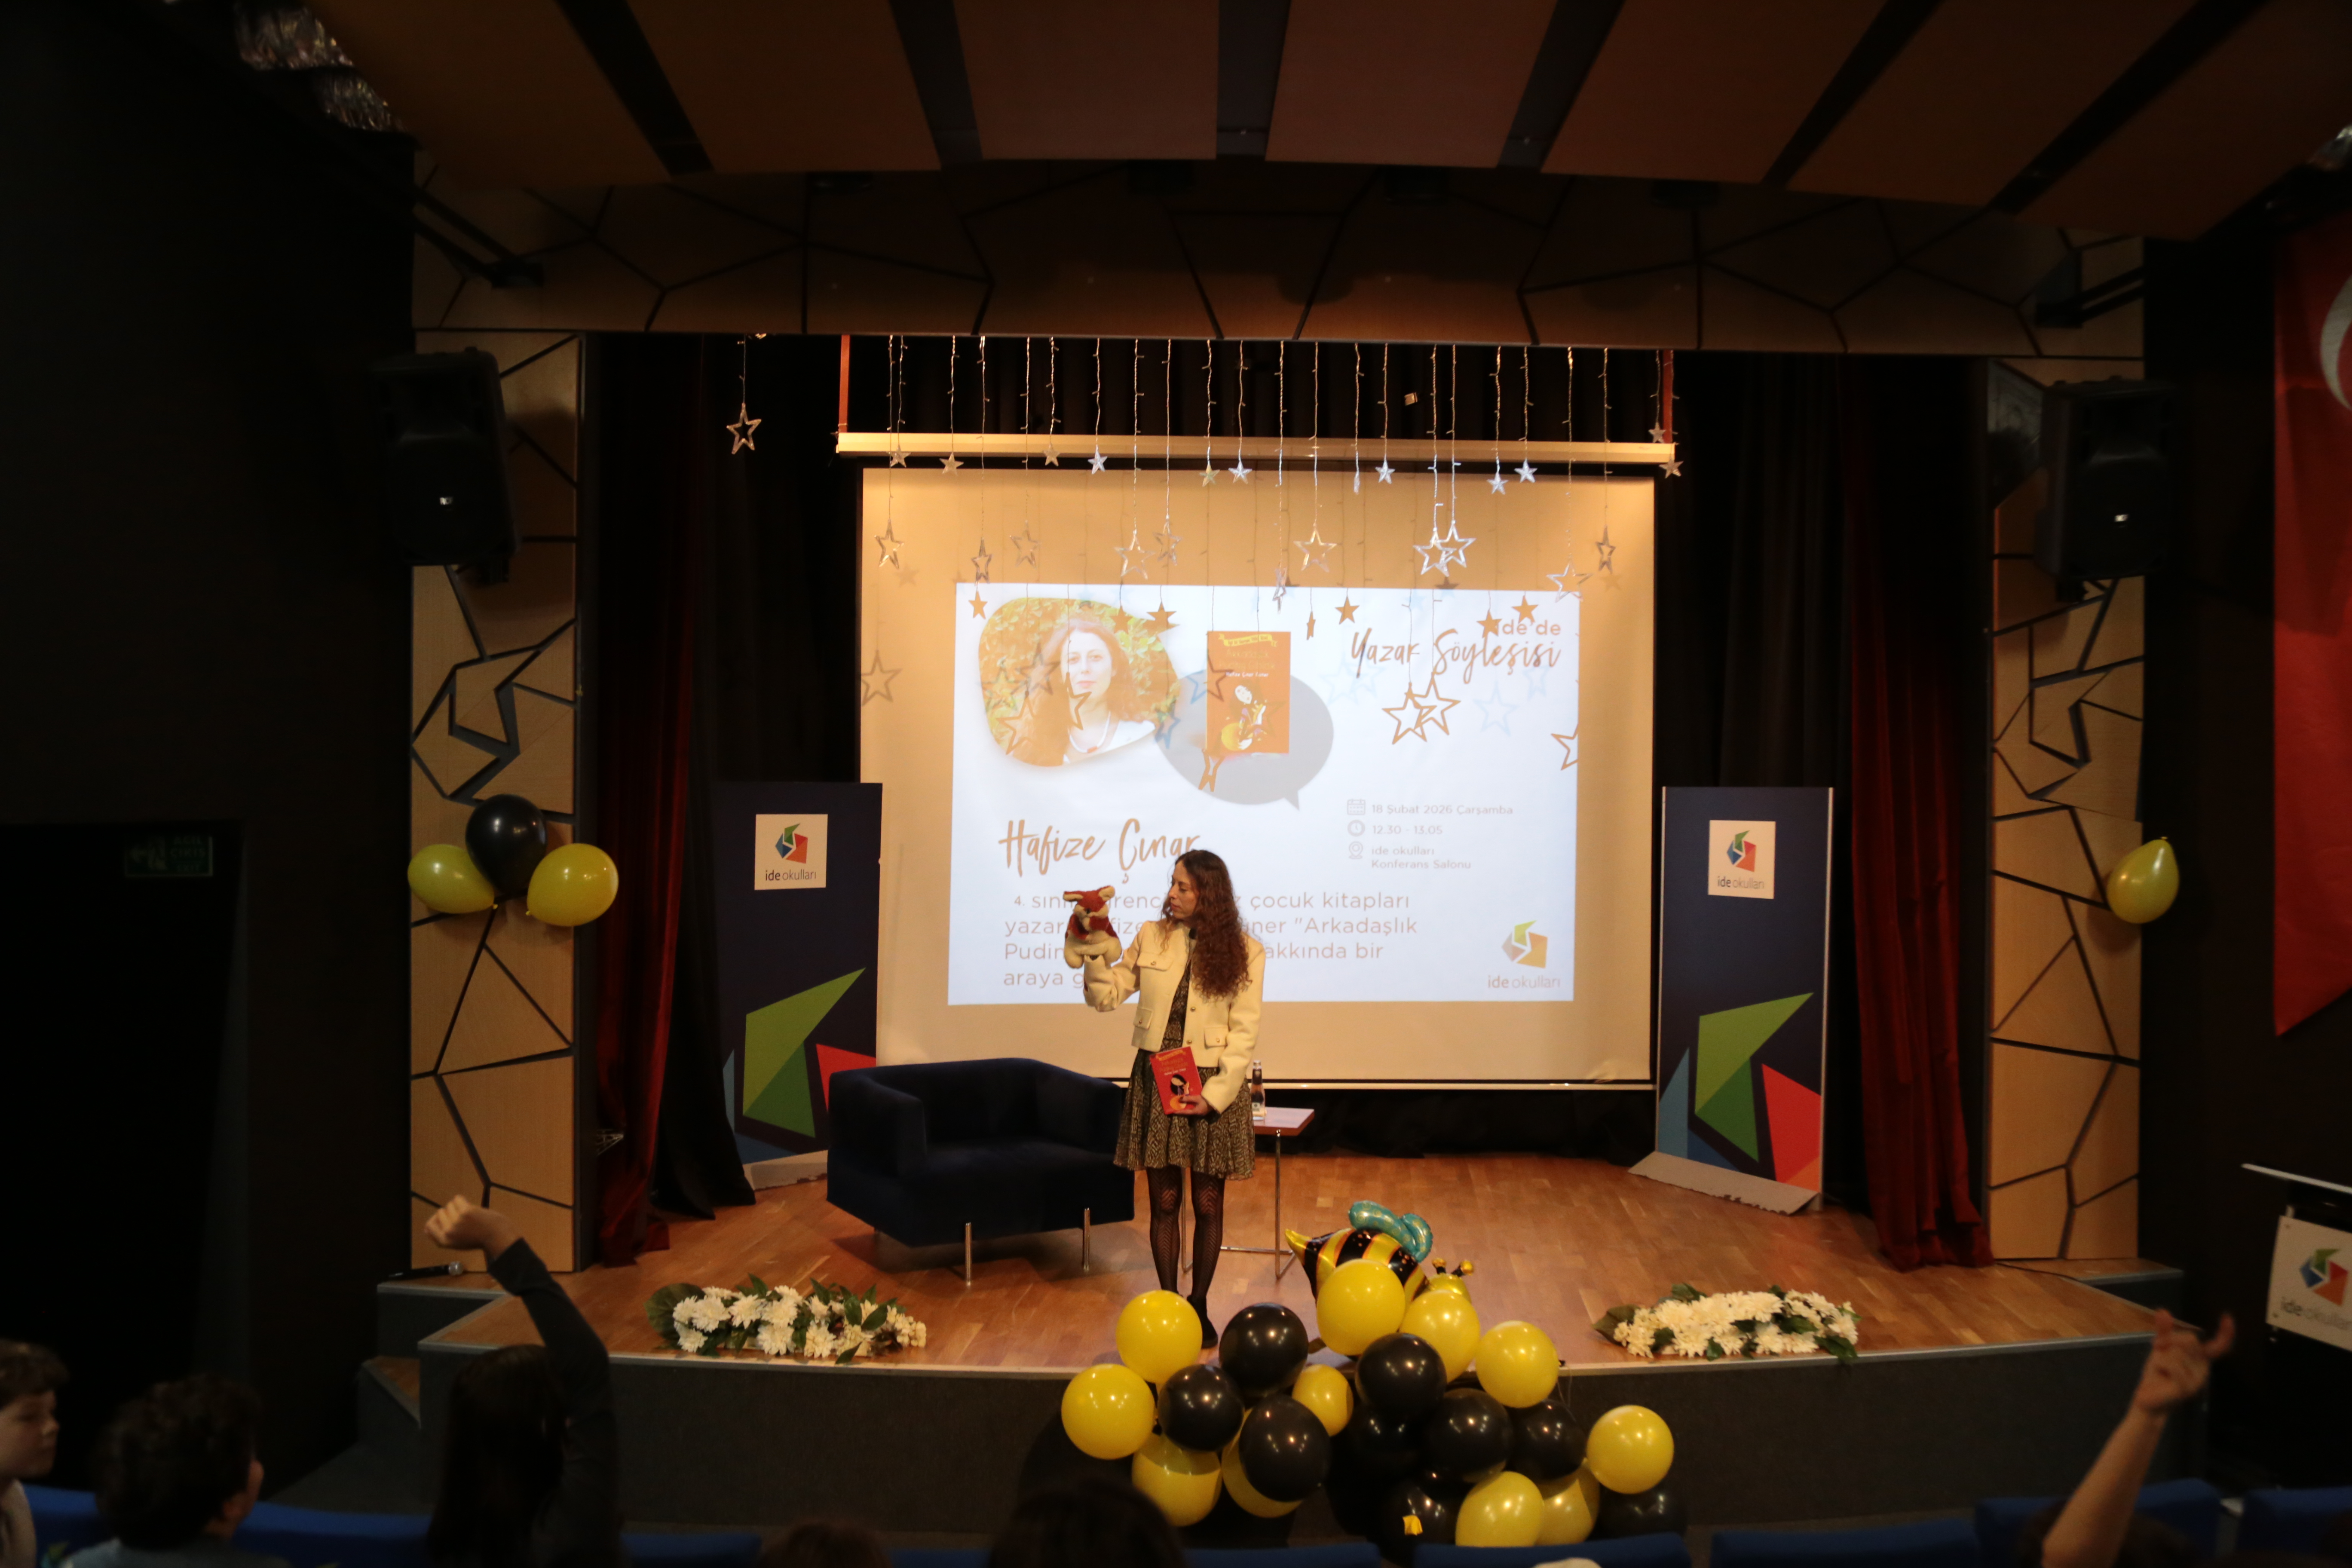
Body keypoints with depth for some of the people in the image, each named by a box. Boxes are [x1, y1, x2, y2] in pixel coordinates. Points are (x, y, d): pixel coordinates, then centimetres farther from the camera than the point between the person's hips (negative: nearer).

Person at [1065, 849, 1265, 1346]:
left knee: (1208, 1203, 8)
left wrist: (1215, 1094, -14)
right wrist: (1096, 955, -12)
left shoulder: (1244, 952, -5)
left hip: (1213, 1086, -1)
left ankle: (1199, 1306, 23)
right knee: (1164, 1200, 7)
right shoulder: (1151, 937, 1)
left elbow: (1243, 1033, -7)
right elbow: (1107, 996, 4)